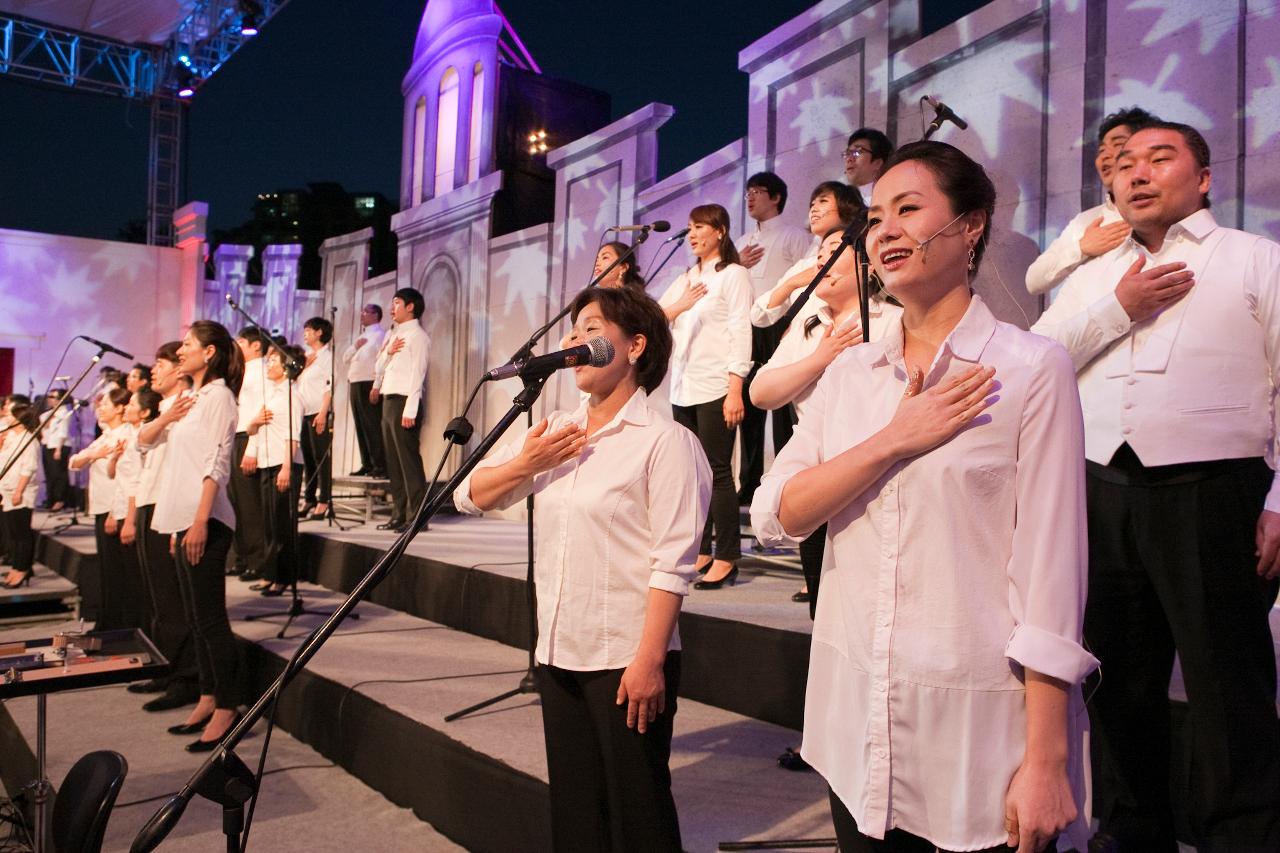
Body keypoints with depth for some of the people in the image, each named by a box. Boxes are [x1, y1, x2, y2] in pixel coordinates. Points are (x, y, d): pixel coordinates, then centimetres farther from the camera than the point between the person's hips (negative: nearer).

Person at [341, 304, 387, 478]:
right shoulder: (362, 336, 25)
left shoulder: (380, 334, -4)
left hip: (369, 385, -9)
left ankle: (380, 465, -13)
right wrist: (355, 346, 2)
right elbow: (345, 358, 21)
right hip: (355, 385, 9)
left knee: (373, 426, -12)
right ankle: (367, 465, 12)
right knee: (361, 426, 8)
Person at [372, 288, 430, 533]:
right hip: (389, 400, 9)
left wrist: (410, 411, -20)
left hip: (404, 402, -9)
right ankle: (399, 514, 14)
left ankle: (417, 515, -8)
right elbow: (380, 367, 20)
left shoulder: (417, 336, -6)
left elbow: (417, 374, -13)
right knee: (393, 461, 9)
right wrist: (387, 351, -2)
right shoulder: (394, 334, 21)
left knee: (409, 459, -10)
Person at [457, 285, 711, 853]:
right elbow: (471, 496, 9)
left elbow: (673, 562, -16)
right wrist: (524, 464, -8)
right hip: (560, 653, 7)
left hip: (628, 659, -6)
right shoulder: (555, 433, 10)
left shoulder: (664, 440, -11)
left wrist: (650, 659, -20)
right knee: (573, 806, 17)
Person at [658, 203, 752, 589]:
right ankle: (700, 552, 13)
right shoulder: (685, 278, 21)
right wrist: (678, 306, -3)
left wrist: (735, 390, -16)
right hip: (682, 389, 7)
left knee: (718, 471, -7)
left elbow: (740, 332, -9)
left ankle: (726, 559, -2)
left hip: (715, 389, -7)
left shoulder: (734, 275, 0)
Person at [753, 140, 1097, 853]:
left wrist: (1047, 763, -13)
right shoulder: (849, 373, 7)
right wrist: (894, 439, -15)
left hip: (979, 724, -4)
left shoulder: (1032, 367, -7)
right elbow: (776, 515, -3)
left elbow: (1050, 569, -11)